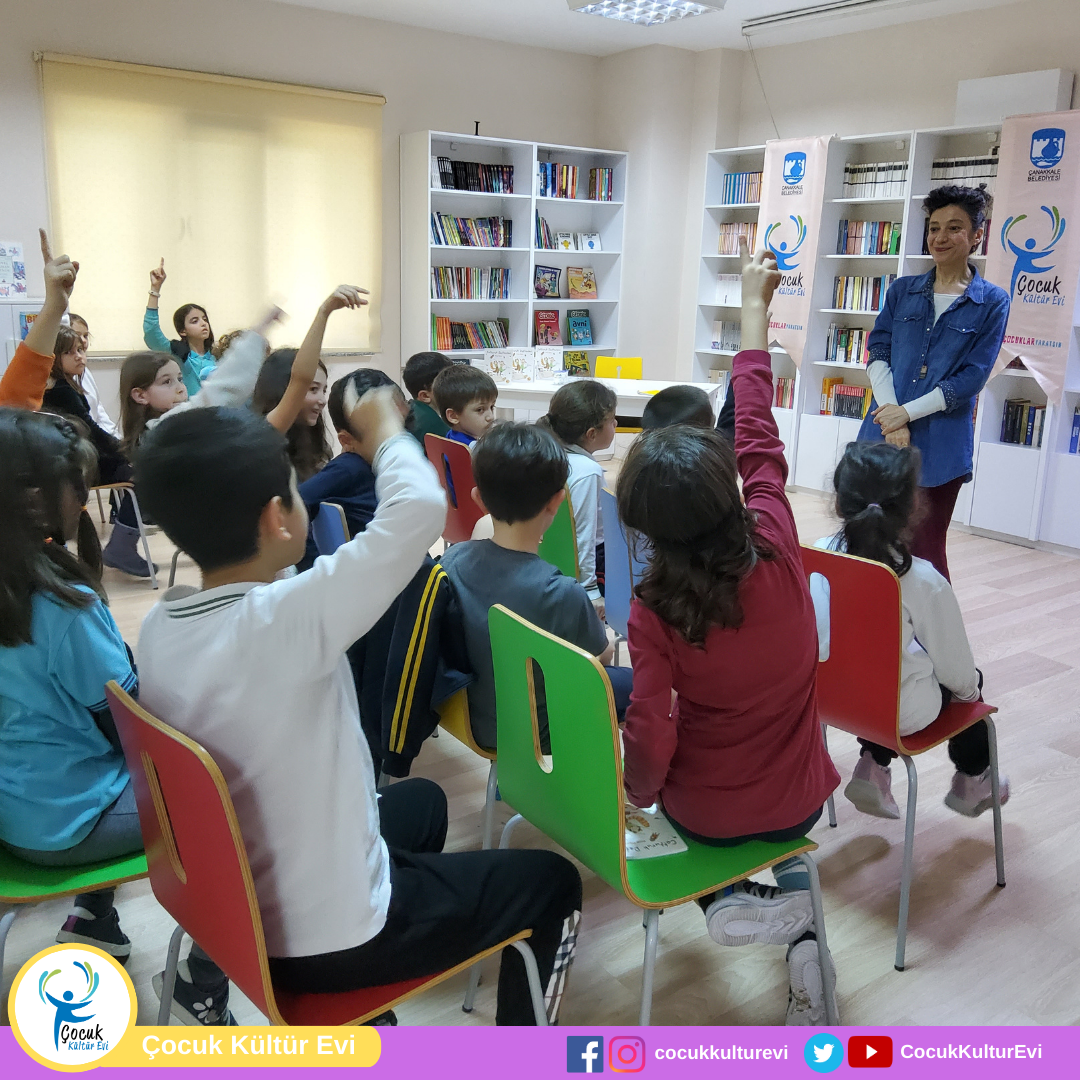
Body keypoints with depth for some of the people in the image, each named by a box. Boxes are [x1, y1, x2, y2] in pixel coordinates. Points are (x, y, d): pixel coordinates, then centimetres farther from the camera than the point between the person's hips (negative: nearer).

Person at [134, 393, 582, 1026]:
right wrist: (385, 431, -13)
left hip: (234, 911, 7)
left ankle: (361, 1011, 42)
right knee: (551, 882, 12)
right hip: (325, 939, -7)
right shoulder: (282, 622, -32)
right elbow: (421, 506, -33)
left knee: (422, 802, 31)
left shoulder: (159, 630, -8)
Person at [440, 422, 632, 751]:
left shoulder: (453, 559, -17)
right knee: (635, 680, 14)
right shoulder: (561, 593, -34)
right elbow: (603, 656, -13)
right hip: (534, 732, -6)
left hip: (476, 718, 6)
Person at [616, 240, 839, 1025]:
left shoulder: (655, 608, -25)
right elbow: (760, 440, -8)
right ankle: (799, 925, 11)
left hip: (704, 811, -2)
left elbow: (651, 737, -24)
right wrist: (754, 308, 2)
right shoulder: (776, 547, -21)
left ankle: (729, 902, 9)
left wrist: (638, 793, 1)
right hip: (798, 799, 3)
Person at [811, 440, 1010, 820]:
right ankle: (972, 782, 44)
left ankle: (872, 767, 25)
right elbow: (956, 669, -11)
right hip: (900, 715, -3)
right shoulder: (923, 581, -24)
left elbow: (818, 636, 0)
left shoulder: (818, 554, -14)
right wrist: (970, 689, 12)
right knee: (969, 680, 27)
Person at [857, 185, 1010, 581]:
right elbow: (877, 351, 3)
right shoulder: (902, 290, 10)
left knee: (925, 551, 3)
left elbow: (972, 377, -6)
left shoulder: (992, 303, 1)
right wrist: (891, 418, -11)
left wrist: (908, 412, -13)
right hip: (883, 433, 3)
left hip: (939, 444, -3)